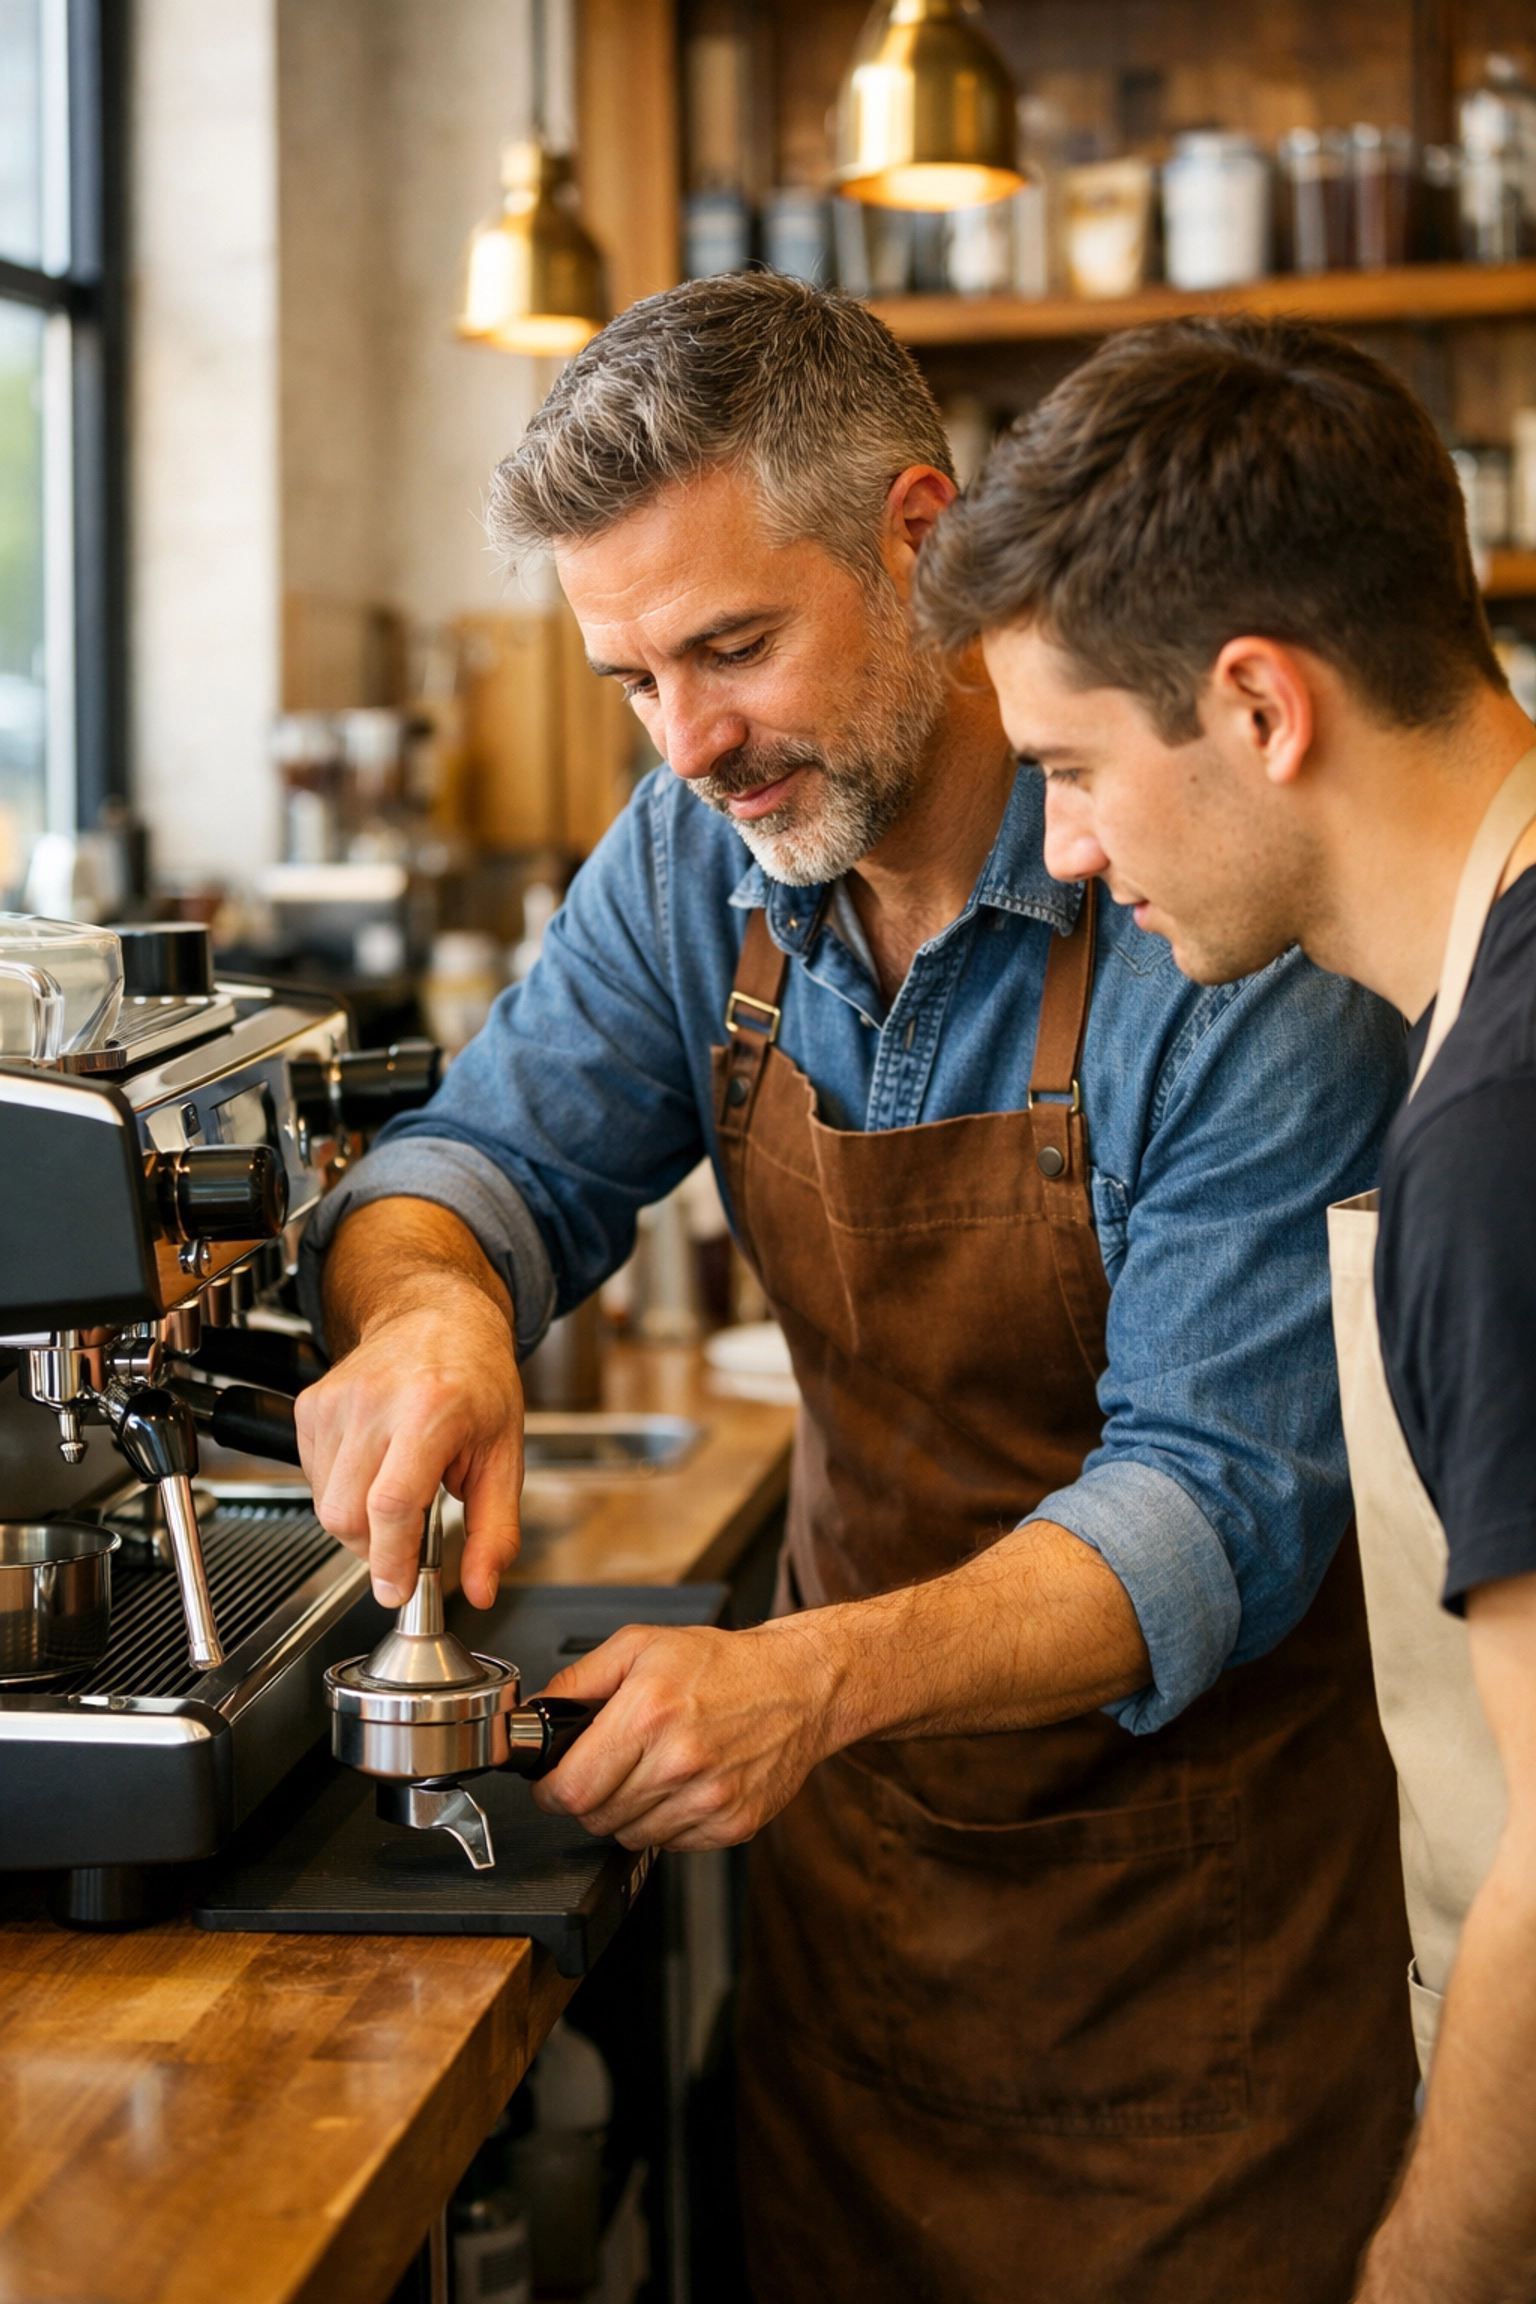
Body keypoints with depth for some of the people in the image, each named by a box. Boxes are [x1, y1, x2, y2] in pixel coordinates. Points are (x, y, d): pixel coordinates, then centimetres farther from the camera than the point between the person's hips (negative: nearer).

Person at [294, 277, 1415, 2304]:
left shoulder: (1227, 914, -24)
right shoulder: (697, 863, -5)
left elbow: (1225, 1498, -26)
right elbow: (504, 1149, -1)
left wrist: (821, 1676, -41)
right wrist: (428, 1304, -26)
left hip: (1194, 1881, -4)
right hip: (859, 1828, 5)